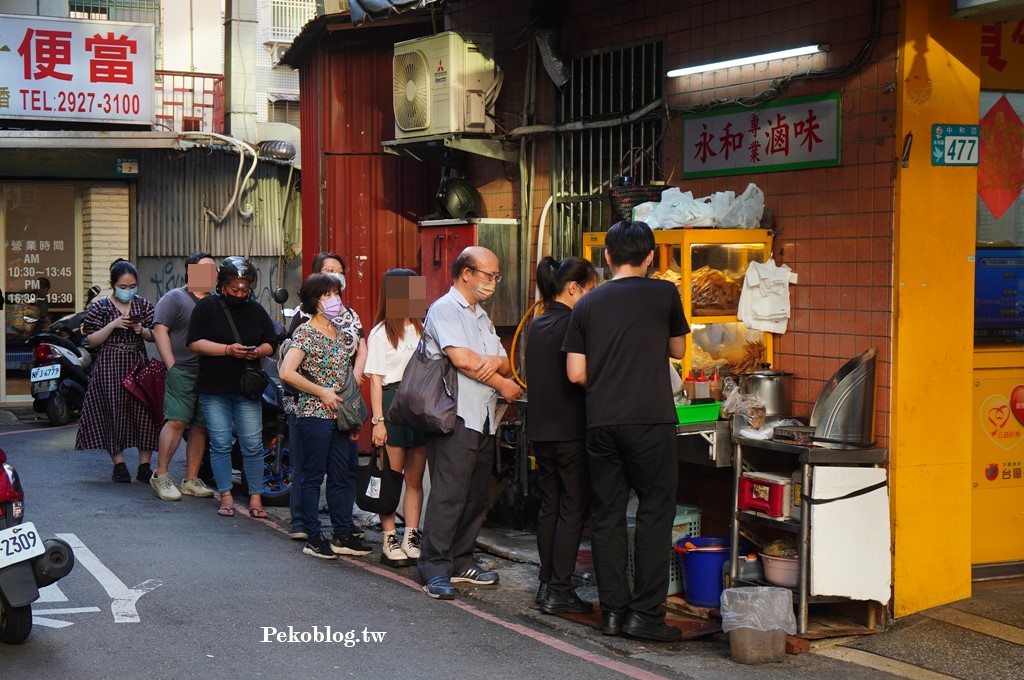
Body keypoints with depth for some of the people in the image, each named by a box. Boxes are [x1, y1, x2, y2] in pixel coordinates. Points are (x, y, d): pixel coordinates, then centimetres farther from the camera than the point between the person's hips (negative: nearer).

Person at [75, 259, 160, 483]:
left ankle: (145, 465, 3)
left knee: (144, 412, -3)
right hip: (109, 368, -2)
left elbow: (154, 337, 11)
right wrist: (113, 325, -17)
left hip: (138, 365, 2)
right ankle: (119, 464, 8)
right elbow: (91, 341, -4)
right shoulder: (99, 306, 0)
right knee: (114, 413, -2)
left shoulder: (144, 305, 8)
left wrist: (142, 330, -11)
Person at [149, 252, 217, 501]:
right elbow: (160, 331, -7)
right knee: (176, 421, -14)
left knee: (200, 425, 5)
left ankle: (191, 480, 11)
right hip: (183, 371, -6)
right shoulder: (174, 298, 1)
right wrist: (172, 366, -15)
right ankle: (160, 476, -6)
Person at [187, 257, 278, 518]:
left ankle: (255, 497, 5)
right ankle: (226, 496, 10)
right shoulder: (206, 307, 1)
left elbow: (271, 343, 14)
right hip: (214, 389, -2)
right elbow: (195, 342, -7)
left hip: (247, 389, 2)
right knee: (220, 444, 2)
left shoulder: (256, 310, 10)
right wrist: (228, 350, -17)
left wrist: (258, 352, -9)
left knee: (253, 445, -1)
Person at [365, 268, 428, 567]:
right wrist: (378, 420, -11)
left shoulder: (421, 329, 12)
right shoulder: (381, 333, -1)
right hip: (393, 404, -5)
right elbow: (375, 380, -4)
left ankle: (411, 539, 13)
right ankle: (389, 541, 5)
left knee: (415, 478, 7)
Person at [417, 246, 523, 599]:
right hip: (455, 417, -9)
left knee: (476, 496, 10)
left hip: (483, 419, 9)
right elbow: (462, 358, -17)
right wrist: (502, 384, -6)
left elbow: (505, 363, 17)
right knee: (448, 494, -11)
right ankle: (435, 569, -7)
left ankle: (461, 562, 18)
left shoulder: (482, 316, 23)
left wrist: (495, 360, -8)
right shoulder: (444, 309, -5)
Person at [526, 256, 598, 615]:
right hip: (571, 431, -8)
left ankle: (547, 584, 19)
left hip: (540, 430, 8)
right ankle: (559, 591, 0)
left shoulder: (536, 326, 10)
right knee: (573, 511, -1)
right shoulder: (572, 325, -15)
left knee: (548, 507, 14)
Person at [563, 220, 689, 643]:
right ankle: (646, 613, -1)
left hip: (600, 422, 4)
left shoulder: (587, 304, 8)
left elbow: (575, 373, 6)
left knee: (606, 514, 9)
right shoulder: (664, 294, -1)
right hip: (651, 419, -3)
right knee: (655, 512, 2)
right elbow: (678, 351, 14)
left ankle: (613, 610, 11)